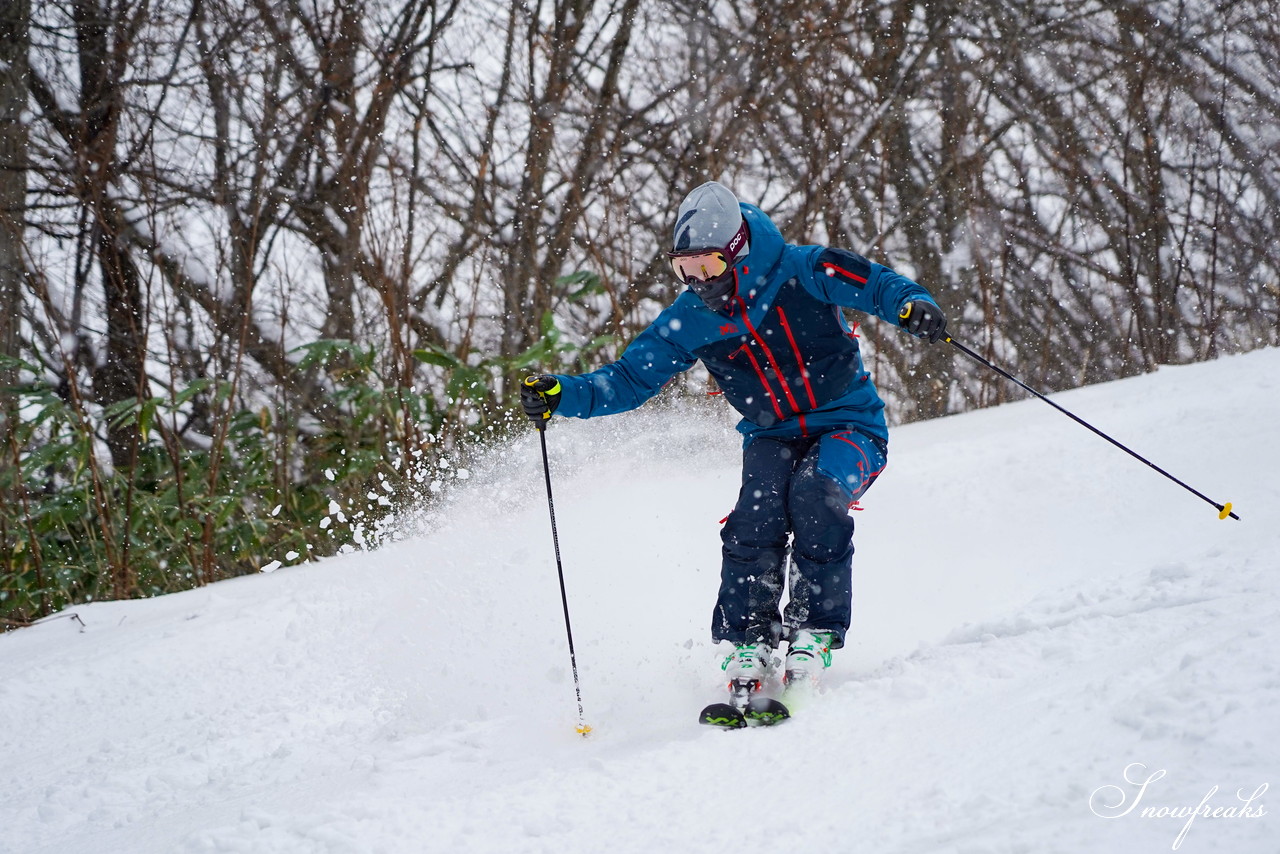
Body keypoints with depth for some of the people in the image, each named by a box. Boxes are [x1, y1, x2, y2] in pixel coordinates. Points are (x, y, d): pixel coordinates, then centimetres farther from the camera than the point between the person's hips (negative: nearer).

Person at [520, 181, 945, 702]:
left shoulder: (803, 273, -14)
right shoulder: (690, 320, -5)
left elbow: (879, 286, -11)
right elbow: (627, 381, -3)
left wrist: (912, 307, -34)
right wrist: (561, 395, -18)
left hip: (849, 425, -3)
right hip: (773, 438, 3)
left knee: (815, 495, -31)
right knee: (757, 513, -26)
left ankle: (816, 631, -18)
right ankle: (747, 640, -14)